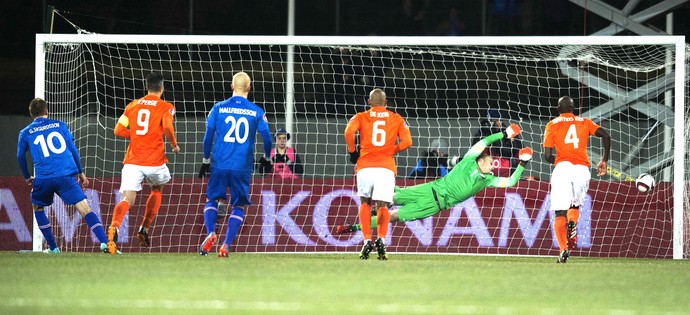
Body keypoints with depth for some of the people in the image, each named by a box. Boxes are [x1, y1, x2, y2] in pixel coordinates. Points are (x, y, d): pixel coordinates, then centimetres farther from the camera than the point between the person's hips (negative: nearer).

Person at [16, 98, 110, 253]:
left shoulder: (26, 133, 14)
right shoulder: (59, 125, 14)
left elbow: (20, 157, 20)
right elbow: (73, 149, 14)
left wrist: (27, 177, 35)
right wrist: (80, 172, 23)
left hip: (43, 178, 0)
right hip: (66, 175, 0)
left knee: (37, 207, 26)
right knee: (85, 209, -6)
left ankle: (53, 247, 21)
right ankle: (105, 243, -23)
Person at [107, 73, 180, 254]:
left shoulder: (132, 105, 14)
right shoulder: (165, 107, 3)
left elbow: (118, 130, 10)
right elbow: (167, 127, -16)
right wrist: (174, 144, 2)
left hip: (132, 161, 2)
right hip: (155, 161, -2)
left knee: (127, 200, -10)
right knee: (157, 190, 29)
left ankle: (114, 227, -41)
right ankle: (144, 229, 21)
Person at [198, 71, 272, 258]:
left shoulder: (218, 108, 2)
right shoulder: (256, 112, 1)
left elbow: (208, 136, 3)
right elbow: (267, 138, 1)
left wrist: (206, 161, 14)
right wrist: (266, 158, 20)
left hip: (220, 165, 0)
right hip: (243, 168, 0)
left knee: (212, 200, 15)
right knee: (238, 206, 10)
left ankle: (210, 233, -11)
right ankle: (226, 245, -4)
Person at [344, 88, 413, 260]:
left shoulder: (361, 117, 11)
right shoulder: (396, 119, 14)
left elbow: (349, 131, -9)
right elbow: (407, 141, 2)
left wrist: (352, 152, 6)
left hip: (365, 166, 0)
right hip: (386, 167, 0)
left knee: (365, 202, 18)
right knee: (382, 205, 7)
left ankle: (367, 240, 4)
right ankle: (381, 239, -16)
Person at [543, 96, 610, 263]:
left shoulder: (552, 125, 13)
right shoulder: (584, 122, 18)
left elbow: (547, 156, 5)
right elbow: (605, 135, 4)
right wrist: (604, 161, 9)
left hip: (562, 168, -2)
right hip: (582, 170, 2)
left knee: (560, 213, -4)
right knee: (575, 205, 23)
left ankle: (563, 249, -24)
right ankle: (572, 223, -12)